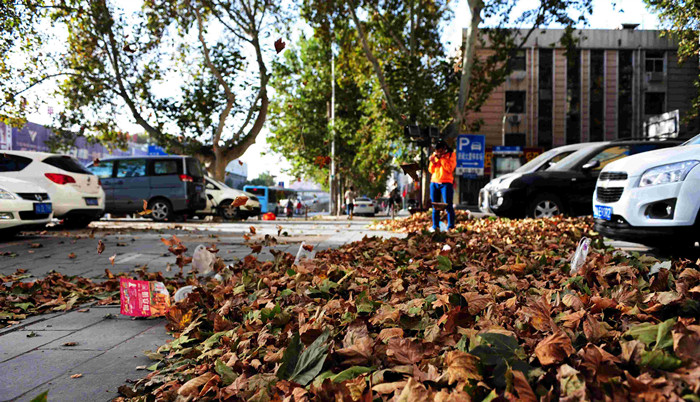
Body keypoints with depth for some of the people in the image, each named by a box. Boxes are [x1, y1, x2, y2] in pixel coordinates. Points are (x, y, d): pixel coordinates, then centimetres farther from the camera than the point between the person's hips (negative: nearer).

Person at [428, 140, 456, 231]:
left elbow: (450, 169, -11)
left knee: (448, 206, -8)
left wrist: (441, 158, -10)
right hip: (434, 183, 4)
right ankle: (435, 226, 8)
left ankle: (450, 227, -5)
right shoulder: (435, 155, 14)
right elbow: (431, 171, 13)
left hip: (446, 183, -4)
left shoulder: (451, 154, 2)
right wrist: (432, 162, -5)